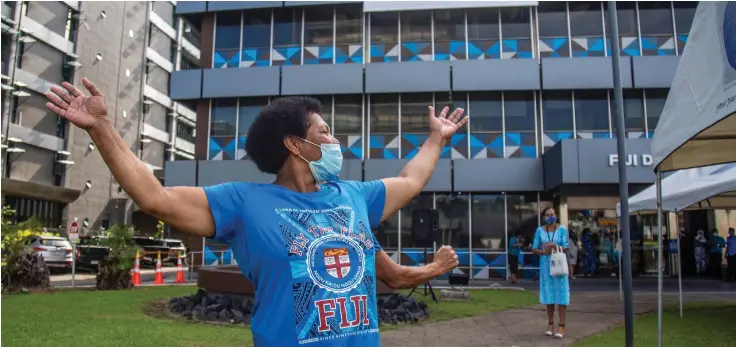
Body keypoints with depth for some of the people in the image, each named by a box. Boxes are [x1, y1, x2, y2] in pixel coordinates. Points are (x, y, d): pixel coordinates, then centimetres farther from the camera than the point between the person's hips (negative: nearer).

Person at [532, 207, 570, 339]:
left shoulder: (562, 229, -3)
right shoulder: (540, 230, 3)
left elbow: (565, 248, -6)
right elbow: (534, 249, 4)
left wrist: (554, 246, -23)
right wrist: (544, 252, -15)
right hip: (545, 265, 2)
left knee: (561, 294, -2)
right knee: (548, 294, 8)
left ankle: (562, 325, 4)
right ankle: (550, 324, 17)